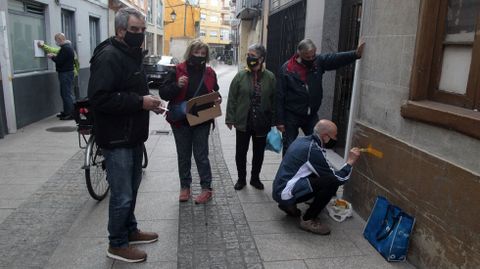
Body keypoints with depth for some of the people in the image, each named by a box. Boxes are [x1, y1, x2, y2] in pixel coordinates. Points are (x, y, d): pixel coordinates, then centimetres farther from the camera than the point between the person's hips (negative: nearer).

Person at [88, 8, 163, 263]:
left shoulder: (132, 54, 15)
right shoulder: (109, 57, -18)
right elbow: (99, 97, -27)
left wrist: (148, 100, 4)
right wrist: (140, 102, -24)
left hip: (133, 136, 10)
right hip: (116, 139, -10)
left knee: (132, 187, 20)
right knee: (122, 194, 1)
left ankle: (130, 230, 36)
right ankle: (117, 244, 19)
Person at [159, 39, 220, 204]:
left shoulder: (209, 73, 3)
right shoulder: (178, 70, -6)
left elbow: (215, 94, 16)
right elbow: (163, 93, -9)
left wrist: (217, 99, -7)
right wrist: (177, 85, -26)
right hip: (181, 121, 0)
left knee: (201, 155, 6)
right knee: (183, 156, 13)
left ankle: (207, 189, 17)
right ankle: (185, 187, 27)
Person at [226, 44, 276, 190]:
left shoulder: (270, 77, -2)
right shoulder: (240, 76, -4)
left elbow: (274, 100, 1)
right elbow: (232, 98, -2)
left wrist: (273, 121, 0)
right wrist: (230, 118, -5)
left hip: (262, 123, 1)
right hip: (243, 122, 0)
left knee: (259, 152, 13)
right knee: (241, 151, 9)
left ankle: (255, 178, 32)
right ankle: (241, 178, 28)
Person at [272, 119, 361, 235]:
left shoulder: (302, 140, 9)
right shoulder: (313, 150, -18)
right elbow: (338, 179, -12)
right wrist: (350, 161, 1)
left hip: (279, 189, 10)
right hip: (286, 193, -10)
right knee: (332, 182, -18)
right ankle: (308, 220, -5)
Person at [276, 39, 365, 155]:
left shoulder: (318, 62, -2)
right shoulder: (286, 69, -13)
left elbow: (336, 58, -17)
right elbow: (280, 96, -12)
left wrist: (355, 54, -37)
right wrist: (280, 120, -12)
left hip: (312, 115, 3)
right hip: (291, 116, -3)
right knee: (289, 147, 8)